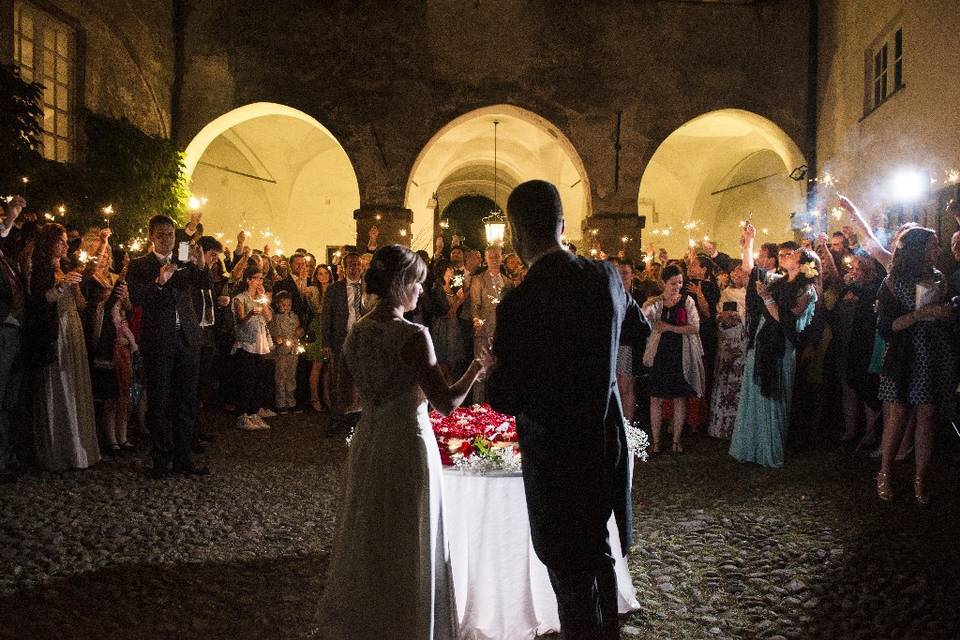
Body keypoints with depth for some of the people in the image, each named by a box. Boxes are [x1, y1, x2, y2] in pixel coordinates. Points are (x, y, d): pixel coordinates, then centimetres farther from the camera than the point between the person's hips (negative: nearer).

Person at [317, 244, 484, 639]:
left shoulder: (356, 333, 0)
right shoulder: (413, 336, -20)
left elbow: (345, 400, 8)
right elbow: (446, 403, -21)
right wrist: (476, 369, -7)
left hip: (366, 444, 7)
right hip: (407, 444, -7)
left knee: (366, 537, 22)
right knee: (407, 548, 11)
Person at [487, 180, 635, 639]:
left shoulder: (519, 304, -24)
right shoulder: (606, 276, -5)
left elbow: (503, 399, -18)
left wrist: (498, 360, 1)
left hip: (555, 454, -6)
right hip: (607, 442, 6)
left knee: (572, 579, 11)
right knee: (600, 558, 26)